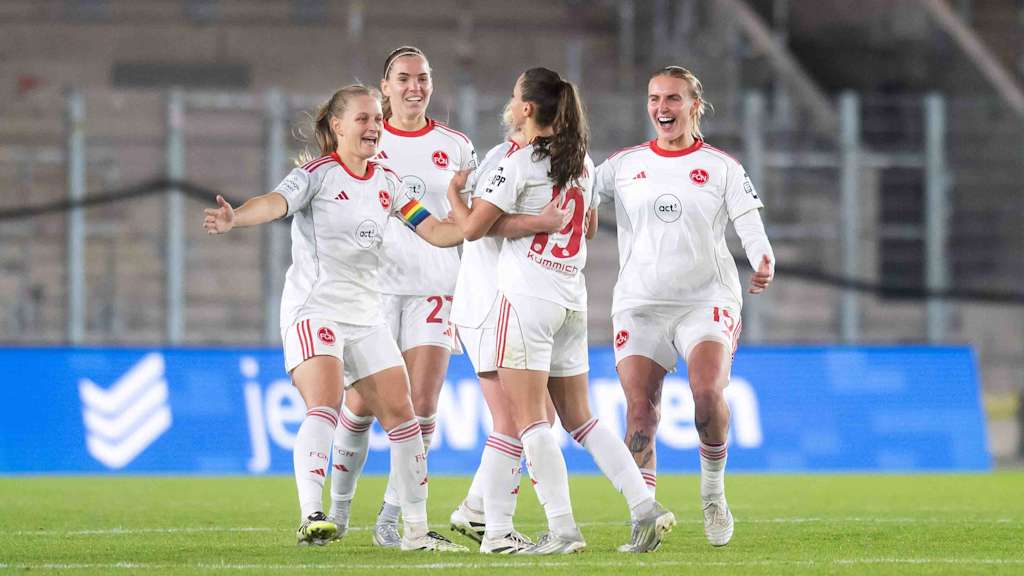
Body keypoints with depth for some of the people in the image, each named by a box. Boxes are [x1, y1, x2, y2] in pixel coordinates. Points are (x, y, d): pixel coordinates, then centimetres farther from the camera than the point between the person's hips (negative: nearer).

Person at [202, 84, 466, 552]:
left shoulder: (387, 183, 11)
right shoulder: (317, 174, -8)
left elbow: (434, 231, 14)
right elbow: (276, 203, -27)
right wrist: (235, 218, -48)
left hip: (366, 315, 7)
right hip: (314, 308, -7)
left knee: (401, 413, 5)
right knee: (325, 405, -25)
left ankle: (416, 530, 14)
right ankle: (311, 517, -33)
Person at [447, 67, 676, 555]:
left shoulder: (518, 164, -10)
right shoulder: (582, 163, 12)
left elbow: (472, 227, -10)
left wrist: (451, 190, 8)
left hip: (527, 297, -7)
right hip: (573, 299, 7)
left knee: (529, 419, -5)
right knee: (579, 418, 13)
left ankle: (562, 528, -12)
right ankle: (644, 506, 2)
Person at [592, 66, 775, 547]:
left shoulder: (721, 167, 4)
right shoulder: (624, 164, 9)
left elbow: (750, 227, -3)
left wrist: (763, 263, -24)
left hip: (706, 299, -2)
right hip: (640, 303, 2)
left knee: (707, 392, -24)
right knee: (640, 412, -8)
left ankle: (713, 487, 0)